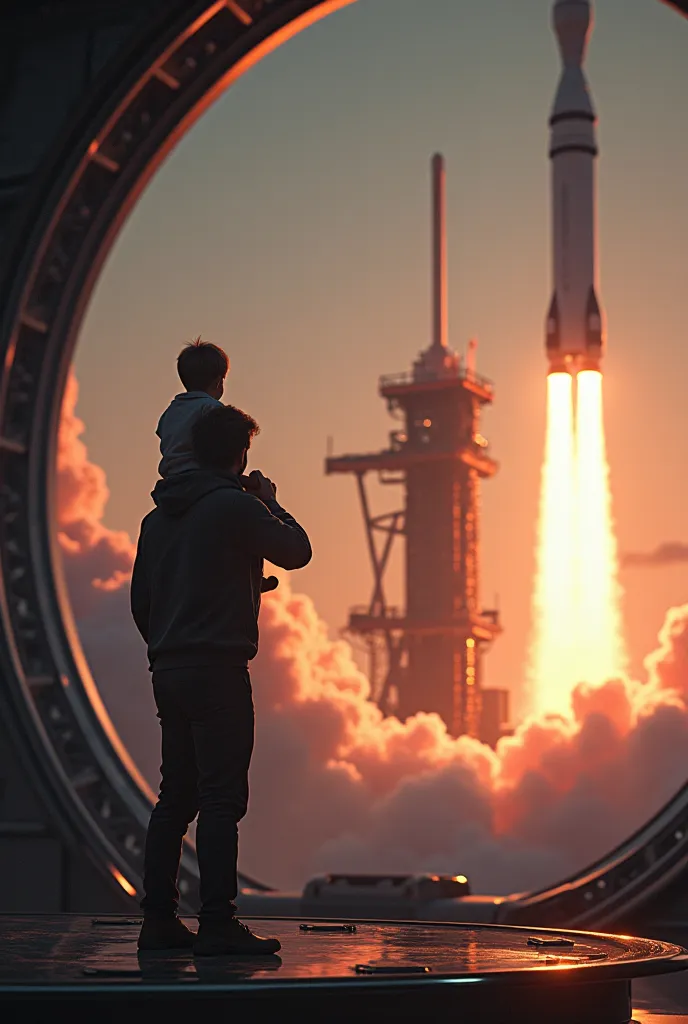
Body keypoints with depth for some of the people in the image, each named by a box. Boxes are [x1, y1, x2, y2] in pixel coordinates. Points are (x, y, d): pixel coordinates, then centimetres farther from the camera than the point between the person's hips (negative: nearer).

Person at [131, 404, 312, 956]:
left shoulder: (159, 517, 15)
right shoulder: (236, 506, -9)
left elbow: (140, 600, 18)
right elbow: (297, 550, -1)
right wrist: (272, 503, 13)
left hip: (168, 672, 8)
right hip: (218, 671, -8)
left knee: (176, 796, 12)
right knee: (222, 797, -7)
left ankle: (158, 920, 13)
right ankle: (218, 925, -9)